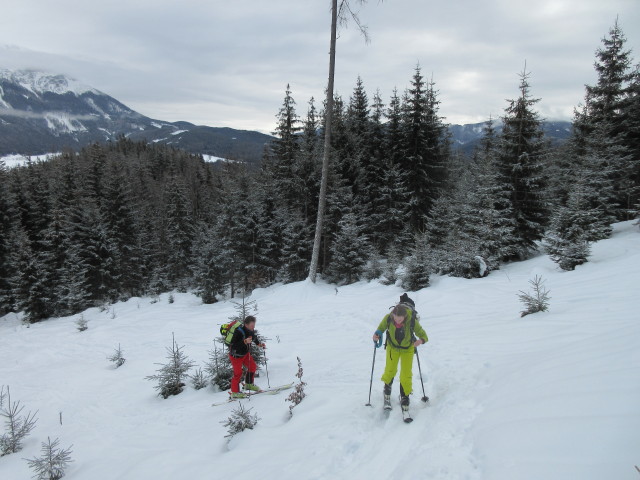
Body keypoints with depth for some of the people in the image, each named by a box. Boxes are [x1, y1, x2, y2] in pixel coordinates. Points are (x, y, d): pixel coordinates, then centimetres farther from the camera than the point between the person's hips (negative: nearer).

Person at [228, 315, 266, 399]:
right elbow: (233, 346, -38)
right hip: (236, 355, -8)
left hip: (245, 353, 8)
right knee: (238, 373, -2)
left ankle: (249, 384, 28)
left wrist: (260, 344, 0)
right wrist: (245, 342, -47)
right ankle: (235, 392, 13)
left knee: (253, 367, 8)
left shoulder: (250, 330, -10)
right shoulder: (239, 332, -34)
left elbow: (254, 338, 13)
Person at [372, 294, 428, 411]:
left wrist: (421, 340, -47)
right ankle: (387, 388, 42)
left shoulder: (412, 321, -33)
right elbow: (381, 328, -12)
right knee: (390, 370, 10)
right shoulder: (388, 318, -30)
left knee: (406, 374, -3)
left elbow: (424, 336, -25)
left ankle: (405, 397, 21)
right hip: (392, 346, 1)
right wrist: (377, 335, -33)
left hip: (408, 348, -1)